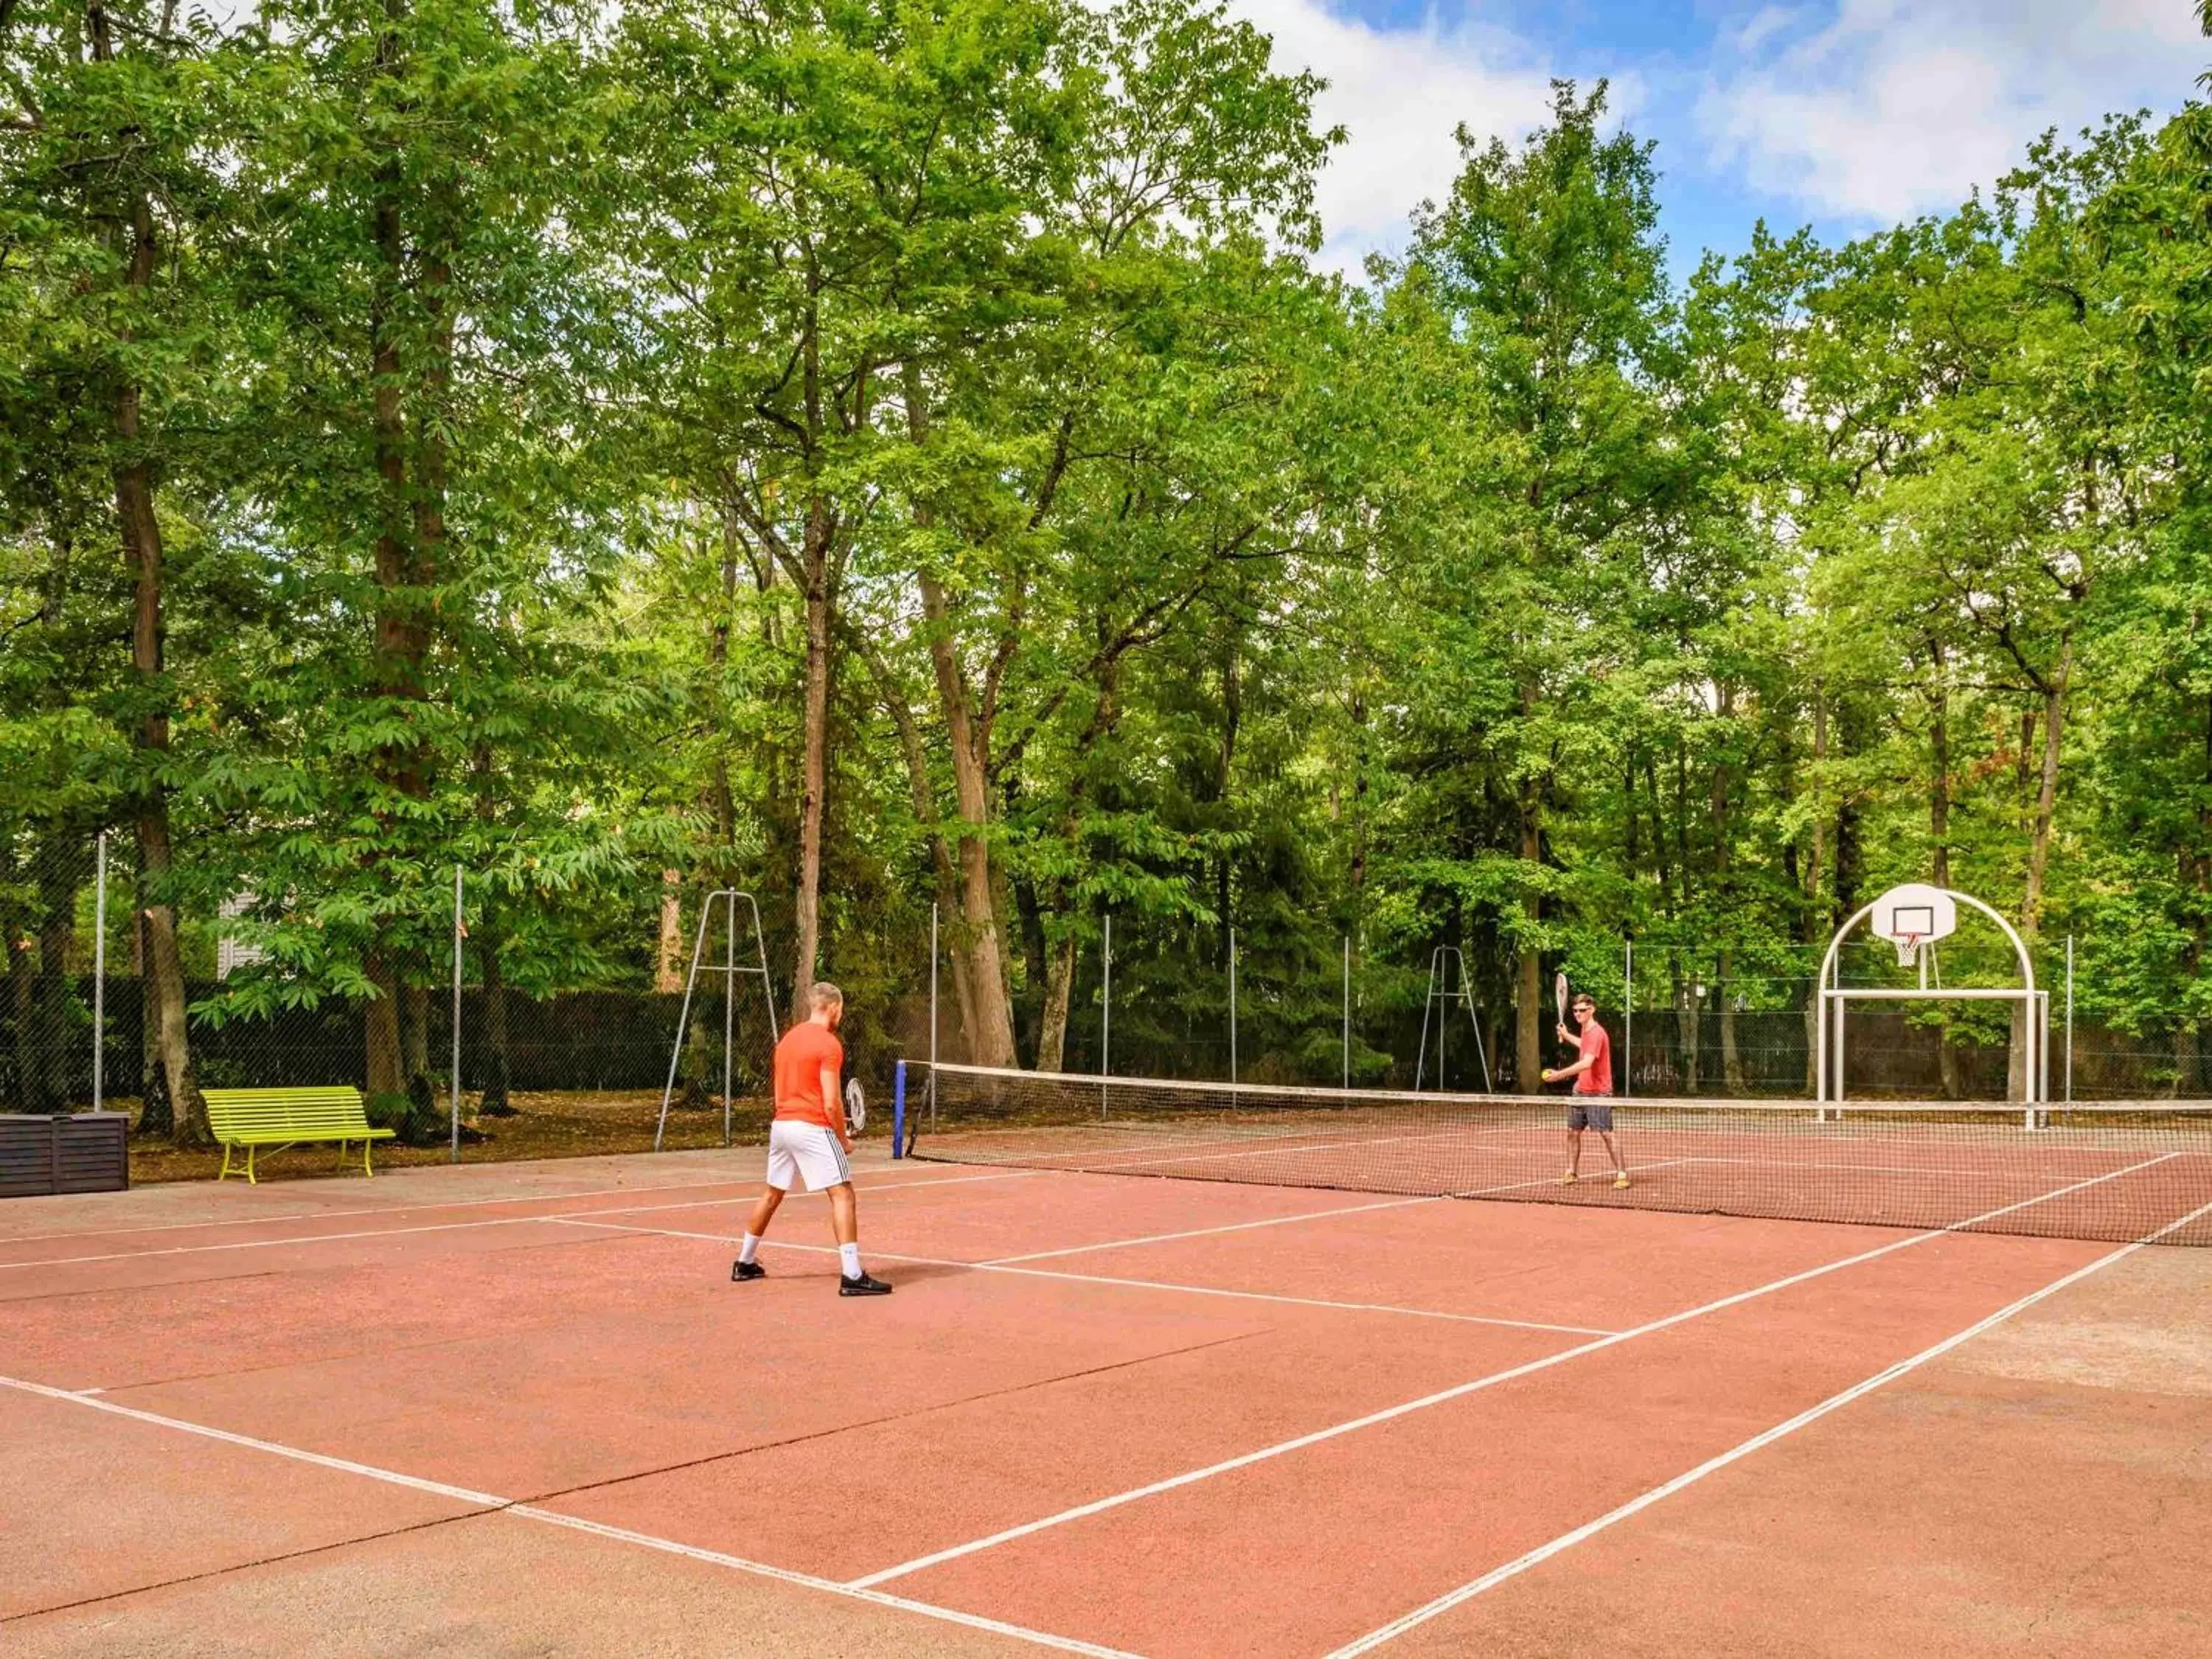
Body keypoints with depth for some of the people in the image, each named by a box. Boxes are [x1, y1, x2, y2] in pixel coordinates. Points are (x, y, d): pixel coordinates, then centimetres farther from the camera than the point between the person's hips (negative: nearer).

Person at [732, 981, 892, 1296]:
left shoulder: (788, 1038, 14)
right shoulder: (829, 1044, -11)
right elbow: (831, 1104, -15)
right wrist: (844, 1139, -2)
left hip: (780, 1125, 8)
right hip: (812, 1128, -8)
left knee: (771, 1195, 22)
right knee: (843, 1195, -8)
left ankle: (744, 1264, 33)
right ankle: (851, 1276, -15)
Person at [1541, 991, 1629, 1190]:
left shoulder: (1597, 1033, -19)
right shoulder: (1586, 1031, 9)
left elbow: (1586, 1063, -32)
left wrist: (1560, 1074, -35)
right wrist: (1567, 1036, 35)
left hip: (1598, 1093, -9)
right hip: (1581, 1091, 9)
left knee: (1606, 1134, -9)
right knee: (1573, 1132, 10)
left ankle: (1621, 1174, -1)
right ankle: (1572, 1173, 19)